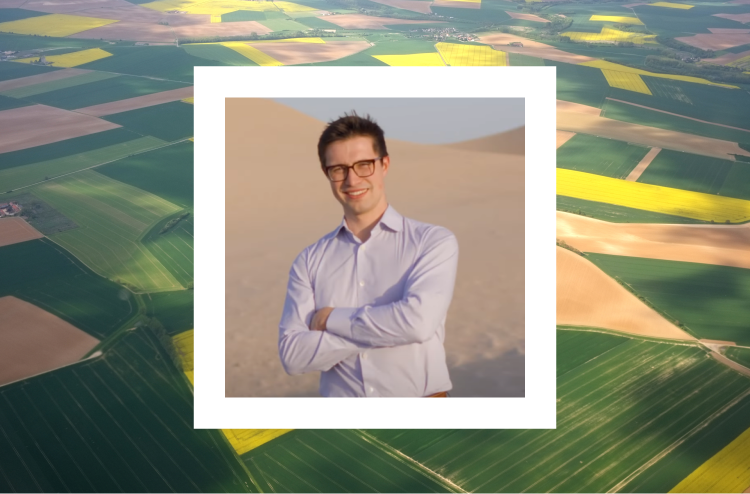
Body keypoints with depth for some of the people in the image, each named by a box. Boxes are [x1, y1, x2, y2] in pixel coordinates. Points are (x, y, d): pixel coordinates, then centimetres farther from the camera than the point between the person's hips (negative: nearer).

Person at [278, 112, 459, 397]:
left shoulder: (435, 242, -4)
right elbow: (292, 355, -6)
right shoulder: (309, 262, 3)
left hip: (419, 392, -2)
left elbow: (418, 321, -18)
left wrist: (332, 319, -8)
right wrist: (385, 328, -14)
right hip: (337, 393, 2)